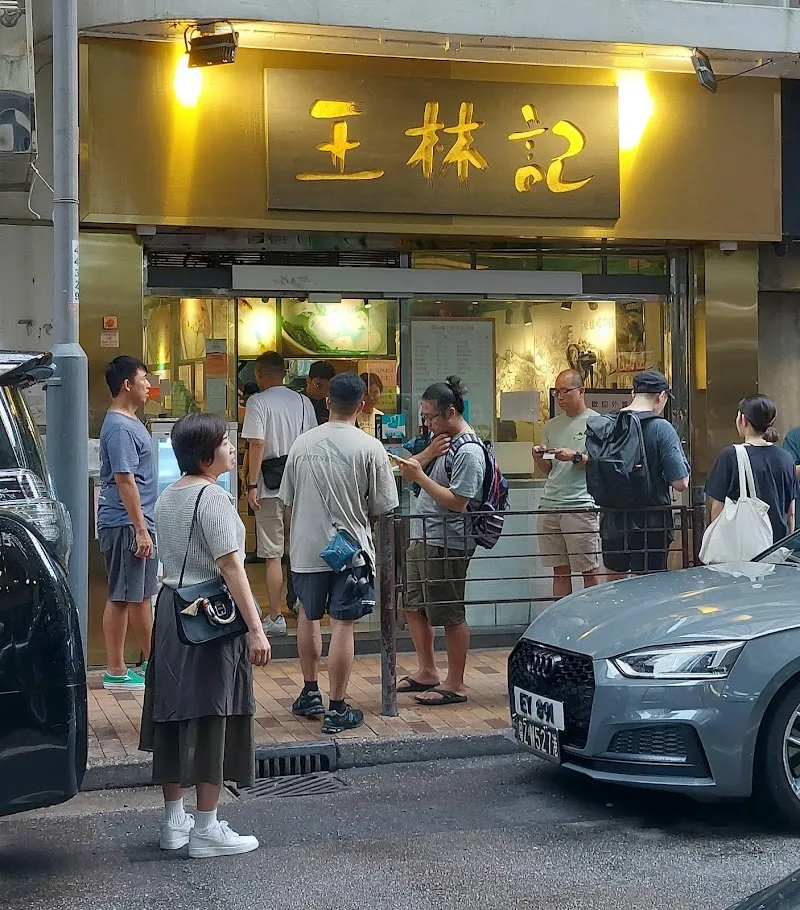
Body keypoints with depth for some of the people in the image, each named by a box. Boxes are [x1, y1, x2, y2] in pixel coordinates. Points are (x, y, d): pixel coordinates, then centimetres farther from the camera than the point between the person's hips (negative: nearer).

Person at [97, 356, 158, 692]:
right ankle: (116, 673, 3)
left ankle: (152, 663, 23)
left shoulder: (130, 422, 15)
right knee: (122, 598, -3)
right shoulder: (119, 428, -17)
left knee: (142, 595, 15)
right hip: (125, 525, -10)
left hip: (137, 523, 10)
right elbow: (125, 480, -22)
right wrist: (141, 529, -22)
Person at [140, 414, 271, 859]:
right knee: (211, 719, -1)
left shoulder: (168, 497, 12)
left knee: (176, 714, 13)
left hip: (172, 608, 9)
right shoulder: (213, 497, -16)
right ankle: (207, 830, 5)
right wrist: (256, 628, -20)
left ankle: (174, 821, 23)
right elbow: (230, 566, -20)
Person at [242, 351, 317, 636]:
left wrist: (251, 485, -12)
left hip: (271, 485, -5)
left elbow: (257, 444, -15)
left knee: (273, 554, 0)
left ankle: (275, 618, 2)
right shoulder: (303, 402, 9)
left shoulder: (258, 401, -7)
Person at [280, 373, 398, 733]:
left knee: (308, 617, 21)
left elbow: (288, 502, 8)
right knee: (342, 625, 1)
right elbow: (381, 508, -6)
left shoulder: (302, 444, 0)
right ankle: (337, 709, 4)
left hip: (306, 548, 4)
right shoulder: (370, 449, -12)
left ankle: (310, 693, 31)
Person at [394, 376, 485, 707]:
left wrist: (419, 476, -20)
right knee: (414, 608, 17)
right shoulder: (446, 441, 13)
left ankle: (455, 685, 9)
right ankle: (427, 672, 31)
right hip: (423, 537, 10)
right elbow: (419, 465, 20)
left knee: (450, 615, -1)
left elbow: (457, 502, -22)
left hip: (446, 544, -10)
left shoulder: (469, 451, -17)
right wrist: (429, 452, 1)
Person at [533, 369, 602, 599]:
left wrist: (575, 457, -17)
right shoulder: (552, 425, 18)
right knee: (560, 571, 7)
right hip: (550, 505, 5)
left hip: (581, 505, -5)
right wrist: (539, 458, 1)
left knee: (590, 571, -3)